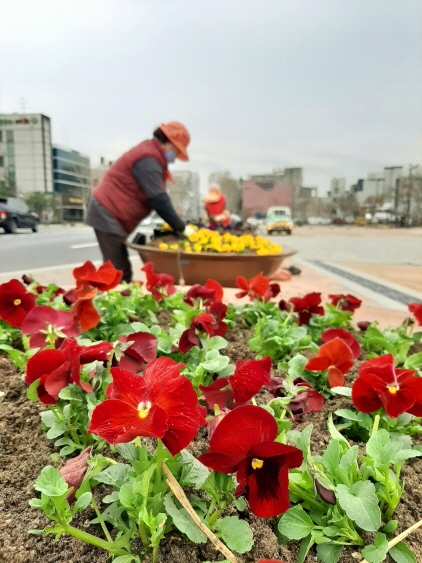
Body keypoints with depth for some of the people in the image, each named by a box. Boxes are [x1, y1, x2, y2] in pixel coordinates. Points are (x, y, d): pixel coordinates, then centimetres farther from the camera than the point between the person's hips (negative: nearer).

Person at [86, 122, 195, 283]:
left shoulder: (150, 154, 14)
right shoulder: (148, 160, -18)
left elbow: (156, 197, 13)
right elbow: (158, 199, -25)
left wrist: (177, 225, 7)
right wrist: (181, 228, -20)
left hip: (109, 212, 10)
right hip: (108, 214, -10)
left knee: (118, 270, 9)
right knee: (119, 271, -12)